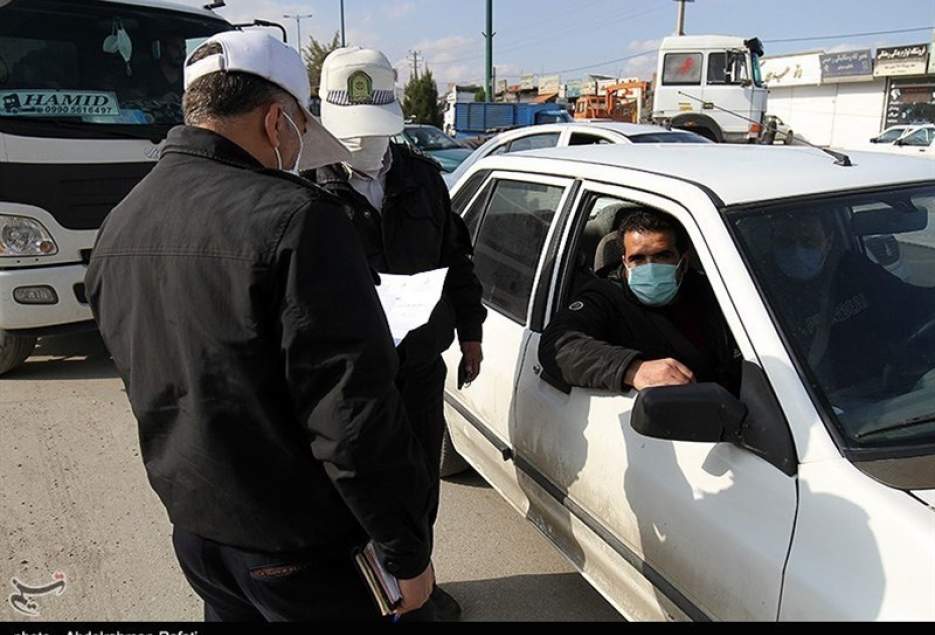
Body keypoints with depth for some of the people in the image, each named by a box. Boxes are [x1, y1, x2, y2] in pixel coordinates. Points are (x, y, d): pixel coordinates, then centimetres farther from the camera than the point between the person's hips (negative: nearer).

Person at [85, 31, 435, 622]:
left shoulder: (118, 227, 3)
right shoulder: (293, 219, -25)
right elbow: (354, 413, -26)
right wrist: (409, 551, -15)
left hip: (191, 525, 8)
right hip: (295, 546, -7)